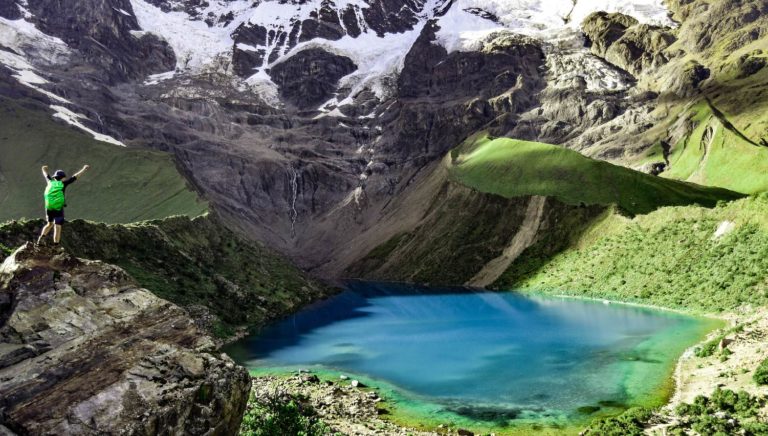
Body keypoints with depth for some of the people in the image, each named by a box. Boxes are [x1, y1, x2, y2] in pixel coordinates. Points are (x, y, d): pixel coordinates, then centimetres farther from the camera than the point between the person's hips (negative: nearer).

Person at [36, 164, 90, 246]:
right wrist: (84, 169, 10)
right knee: (57, 227, -2)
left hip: (49, 209, 5)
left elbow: (46, 175, 29)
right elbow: (75, 177, 1)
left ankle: (41, 237, 5)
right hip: (59, 209, -5)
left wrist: (44, 169, 52)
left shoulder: (51, 182, 8)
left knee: (49, 224, 25)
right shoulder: (62, 184, -3)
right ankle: (56, 246, -5)